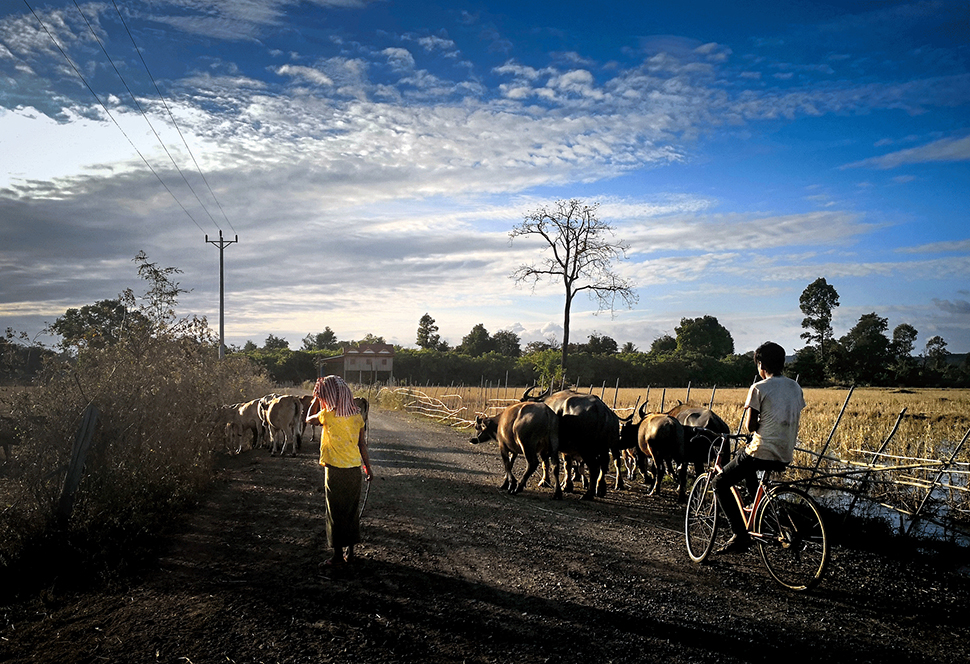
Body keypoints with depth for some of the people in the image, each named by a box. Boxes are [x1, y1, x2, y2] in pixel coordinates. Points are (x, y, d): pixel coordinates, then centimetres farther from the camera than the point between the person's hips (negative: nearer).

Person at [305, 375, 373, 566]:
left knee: (336, 512, 5)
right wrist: (368, 468, 13)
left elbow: (309, 419, 7)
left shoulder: (329, 416, -14)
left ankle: (338, 555, 11)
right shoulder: (356, 416, 1)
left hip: (335, 470, -5)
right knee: (352, 510, 14)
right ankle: (350, 552, 23)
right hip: (354, 469, 5)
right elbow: (362, 444, 5)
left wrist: (316, 398, 11)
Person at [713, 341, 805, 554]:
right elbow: (794, 424, 16)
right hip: (786, 457, 8)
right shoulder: (796, 388, 10)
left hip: (762, 453, -8)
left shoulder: (759, 388, -11)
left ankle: (741, 536, -2)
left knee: (721, 483, 7)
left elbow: (750, 426, -13)